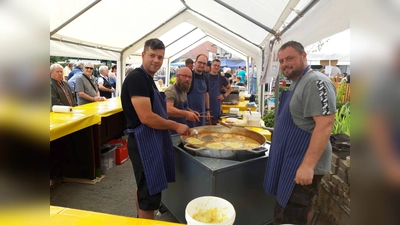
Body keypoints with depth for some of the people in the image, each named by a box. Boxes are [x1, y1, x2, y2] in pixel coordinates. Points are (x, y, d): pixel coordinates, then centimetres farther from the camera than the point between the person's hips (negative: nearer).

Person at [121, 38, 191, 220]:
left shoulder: (147, 79, 13)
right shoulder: (136, 78, -19)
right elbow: (146, 117, -26)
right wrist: (176, 126, -15)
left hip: (151, 140, 10)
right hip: (144, 142, -10)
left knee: (144, 189, 23)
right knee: (150, 194, 1)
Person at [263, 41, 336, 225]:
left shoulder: (316, 82, -19)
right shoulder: (296, 83, 12)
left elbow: (324, 125, -27)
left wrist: (308, 165, -29)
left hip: (303, 165, -10)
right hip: (290, 161, 10)